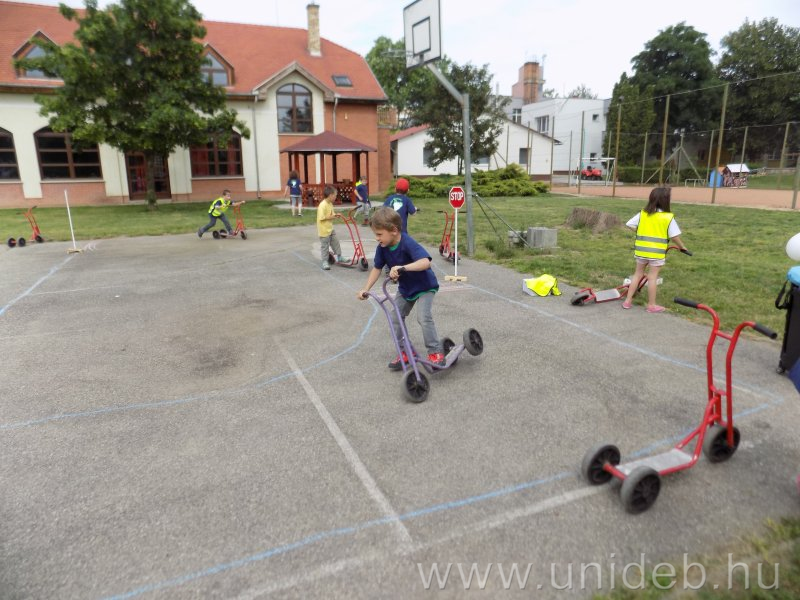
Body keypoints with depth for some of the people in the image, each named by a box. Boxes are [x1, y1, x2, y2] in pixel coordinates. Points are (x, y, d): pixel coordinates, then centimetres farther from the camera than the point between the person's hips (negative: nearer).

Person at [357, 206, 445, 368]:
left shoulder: (408, 243, -34)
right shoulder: (382, 248, -14)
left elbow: (426, 262, -47)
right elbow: (377, 268, -1)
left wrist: (402, 267, -58)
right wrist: (365, 289, -6)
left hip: (424, 286, -7)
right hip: (405, 288, 7)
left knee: (423, 317, -22)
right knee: (395, 318, 6)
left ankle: (436, 352, -7)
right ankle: (406, 352, 19)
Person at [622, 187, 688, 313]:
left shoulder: (642, 214, 1)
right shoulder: (668, 217, -9)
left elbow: (630, 224, 1)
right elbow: (674, 236, -9)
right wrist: (682, 247, 7)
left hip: (641, 250, 4)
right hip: (657, 252, -4)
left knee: (638, 274, 14)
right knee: (652, 277, 3)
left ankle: (628, 301, 16)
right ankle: (651, 305, 12)